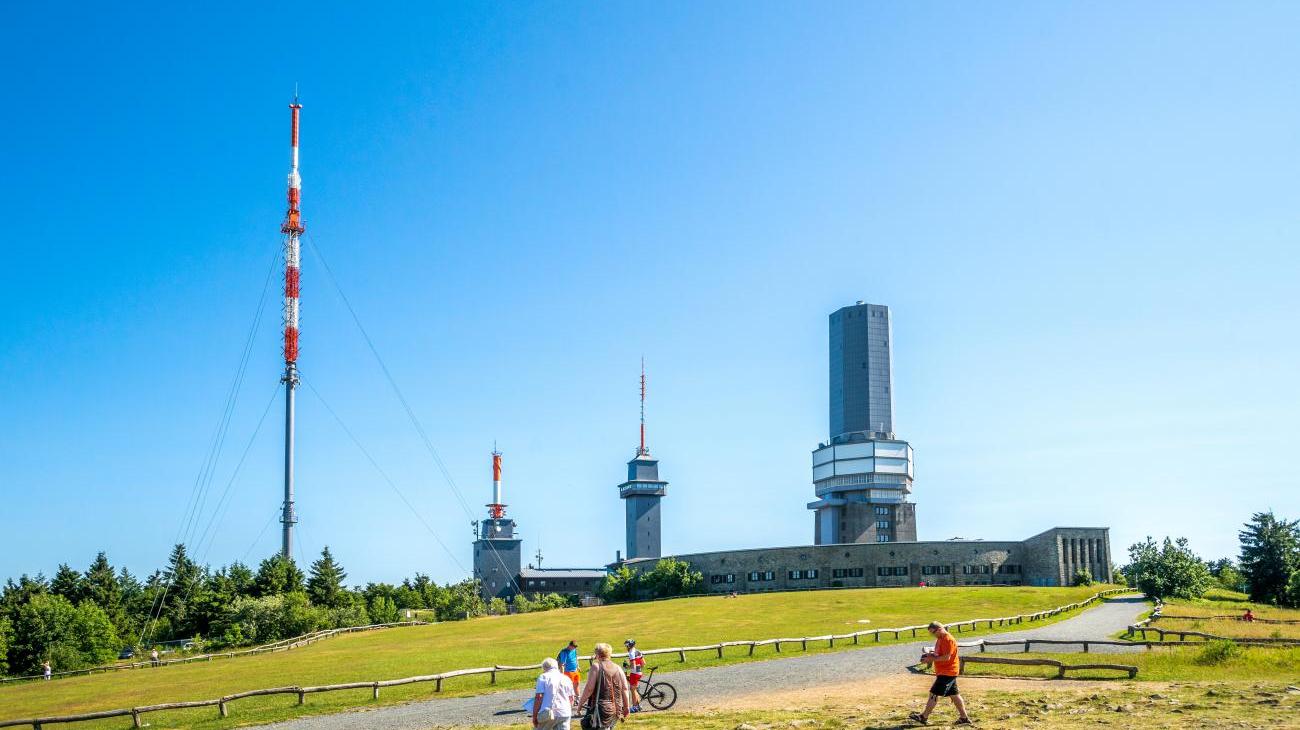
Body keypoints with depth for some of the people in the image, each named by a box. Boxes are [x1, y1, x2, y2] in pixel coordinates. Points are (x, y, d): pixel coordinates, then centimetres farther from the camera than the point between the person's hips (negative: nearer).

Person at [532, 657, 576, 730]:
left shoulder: (543, 677, -2)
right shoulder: (566, 679, 13)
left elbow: (538, 697, -10)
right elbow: (571, 698, 15)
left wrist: (534, 716, -7)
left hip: (548, 714, -4)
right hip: (564, 714, 4)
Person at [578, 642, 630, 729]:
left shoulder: (596, 666, -7)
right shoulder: (617, 668, 10)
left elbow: (589, 688, -13)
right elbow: (625, 689, 9)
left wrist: (580, 703, -3)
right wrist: (626, 708, 16)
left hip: (601, 709, -7)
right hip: (616, 710, 7)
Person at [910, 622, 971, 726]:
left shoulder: (948, 640, -18)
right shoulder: (940, 639, 14)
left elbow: (947, 657, -23)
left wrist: (932, 659, -19)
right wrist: (931, 654, 6)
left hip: (947, 673, -11)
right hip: (944, 671, 11)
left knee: (934, 693, -8)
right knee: (954, 695, 12)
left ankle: (924, 717, -5)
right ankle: (964, 718, 16)